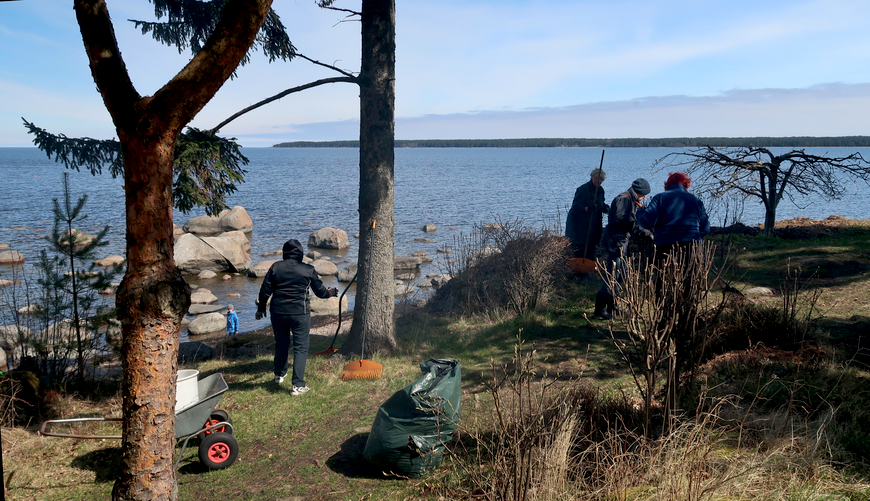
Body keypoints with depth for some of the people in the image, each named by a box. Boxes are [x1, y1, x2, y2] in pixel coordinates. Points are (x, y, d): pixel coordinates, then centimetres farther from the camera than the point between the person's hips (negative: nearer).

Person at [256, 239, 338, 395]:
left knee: (280, 344, 21)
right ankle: (298, 385, 0)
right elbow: (320, 291, 6)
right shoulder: (308, 270, -3)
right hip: (300, 313, -3)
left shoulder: (275, 267, 2)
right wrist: (331, 292, 27)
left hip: (278, 312, 3)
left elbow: (265, 290, 5)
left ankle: (279, 375, 41)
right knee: (301, 348, 3)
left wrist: (261, 308, 19)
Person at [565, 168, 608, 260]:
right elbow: (575, 207, -20)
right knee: (580, 251, -8)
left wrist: (606, 208, -2)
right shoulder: (583, 189, -15)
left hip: (593, 227, 7)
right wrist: (587, 208, -37)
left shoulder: (600, 190, 9)